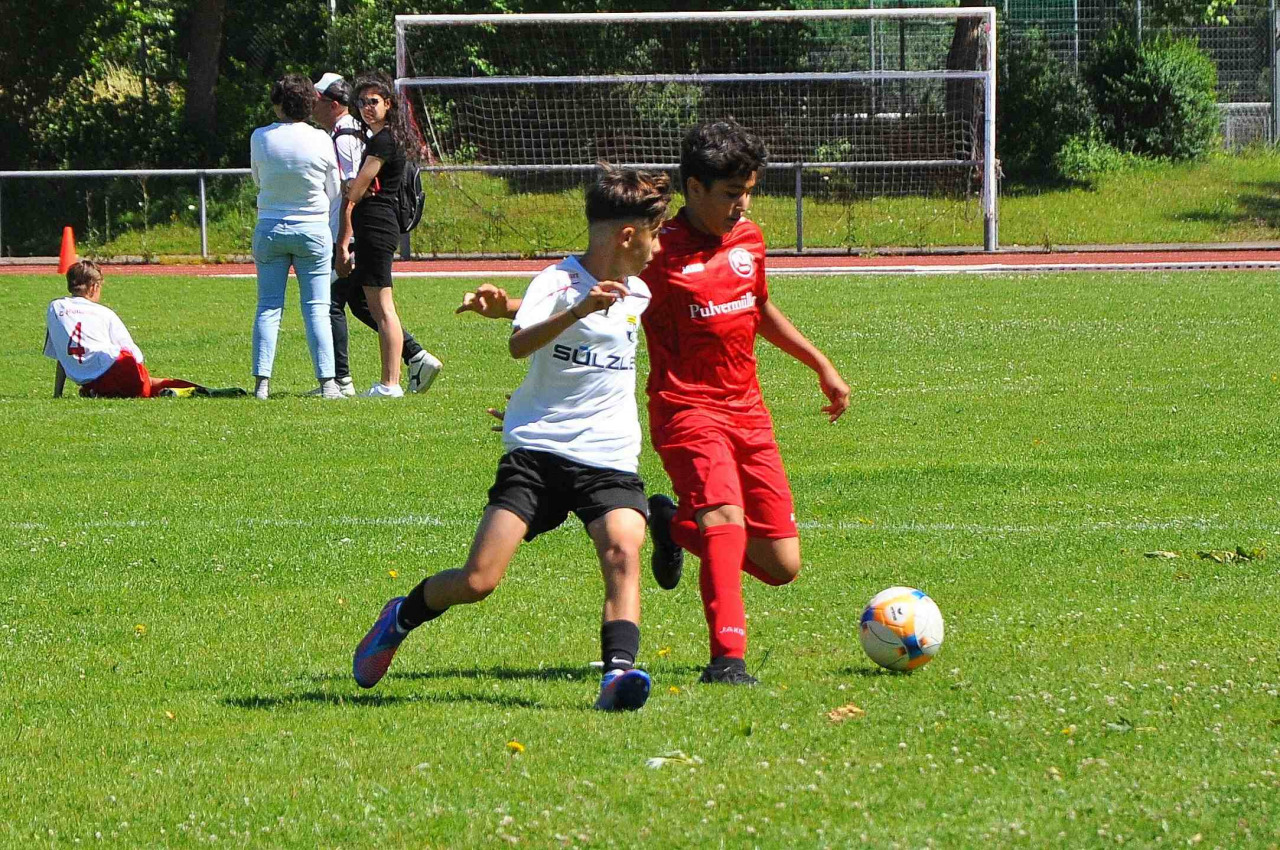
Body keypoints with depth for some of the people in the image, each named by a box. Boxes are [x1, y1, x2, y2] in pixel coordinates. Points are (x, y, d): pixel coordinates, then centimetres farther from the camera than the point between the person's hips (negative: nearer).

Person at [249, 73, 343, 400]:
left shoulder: (260, 138, -5)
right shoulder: (320, 140, -7)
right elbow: (334, 191, 2)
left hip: (269, 229, 1)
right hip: (313, 230, -1)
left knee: (268, 308, 5)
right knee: (316, 308, 2)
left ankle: (261, 381, -1)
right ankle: (327, 381, -2)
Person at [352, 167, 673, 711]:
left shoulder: (637, 293, 12)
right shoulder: (559, 282, -9)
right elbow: (520, 344, -30)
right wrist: (581, 310, -43)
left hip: (609, 459, 5)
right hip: (537, 451, -4)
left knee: (623, 552, -25)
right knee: (477, 582, -9)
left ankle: (618, 675, -33)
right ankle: (402, 618, 20)